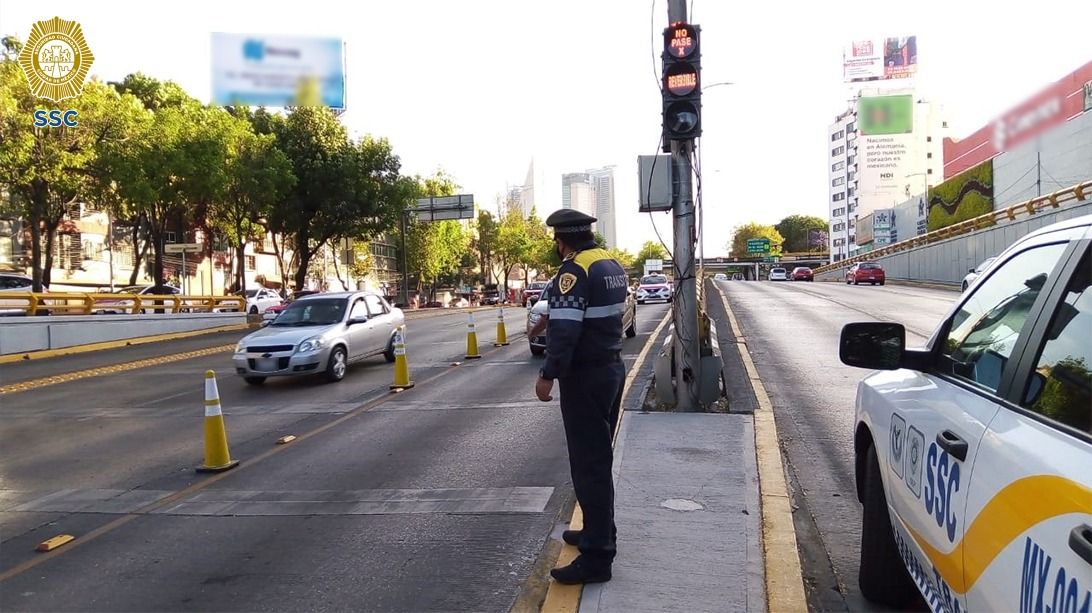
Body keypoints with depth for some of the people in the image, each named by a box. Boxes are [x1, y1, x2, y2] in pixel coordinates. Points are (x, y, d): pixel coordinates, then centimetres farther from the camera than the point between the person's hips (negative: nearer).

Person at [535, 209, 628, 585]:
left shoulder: (574, 271, -18)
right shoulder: (611, 265, 12)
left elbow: (564, 329, -24)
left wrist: (548, 375, -19)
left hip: (586, 377, -10)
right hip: (612, 368, 10)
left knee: (588, 464, -6)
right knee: (599, 458, 20)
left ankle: (597, 556, -2)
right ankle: (599, 532, 33)